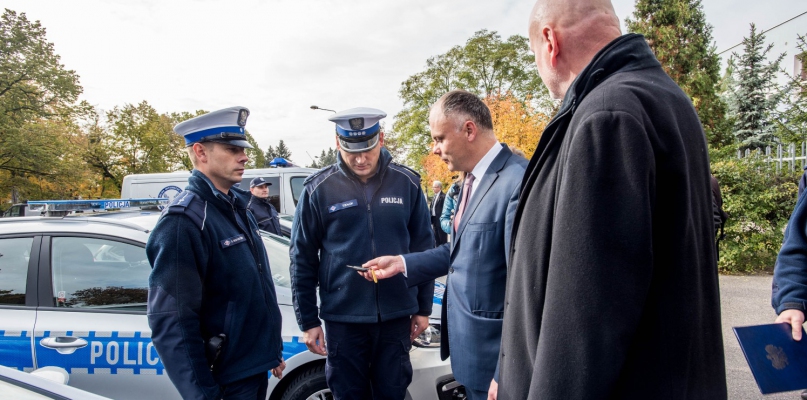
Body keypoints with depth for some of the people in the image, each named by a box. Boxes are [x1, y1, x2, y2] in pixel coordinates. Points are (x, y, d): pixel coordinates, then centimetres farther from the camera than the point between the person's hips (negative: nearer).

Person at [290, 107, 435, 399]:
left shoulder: (407, 183, -2)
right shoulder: (319, 189, -6)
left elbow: (424, 249, 5)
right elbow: (302, 260, -1)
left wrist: (423, 308, 7)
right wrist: (308, 321, 0)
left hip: (396, 316, 1)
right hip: (342, 318, -1)